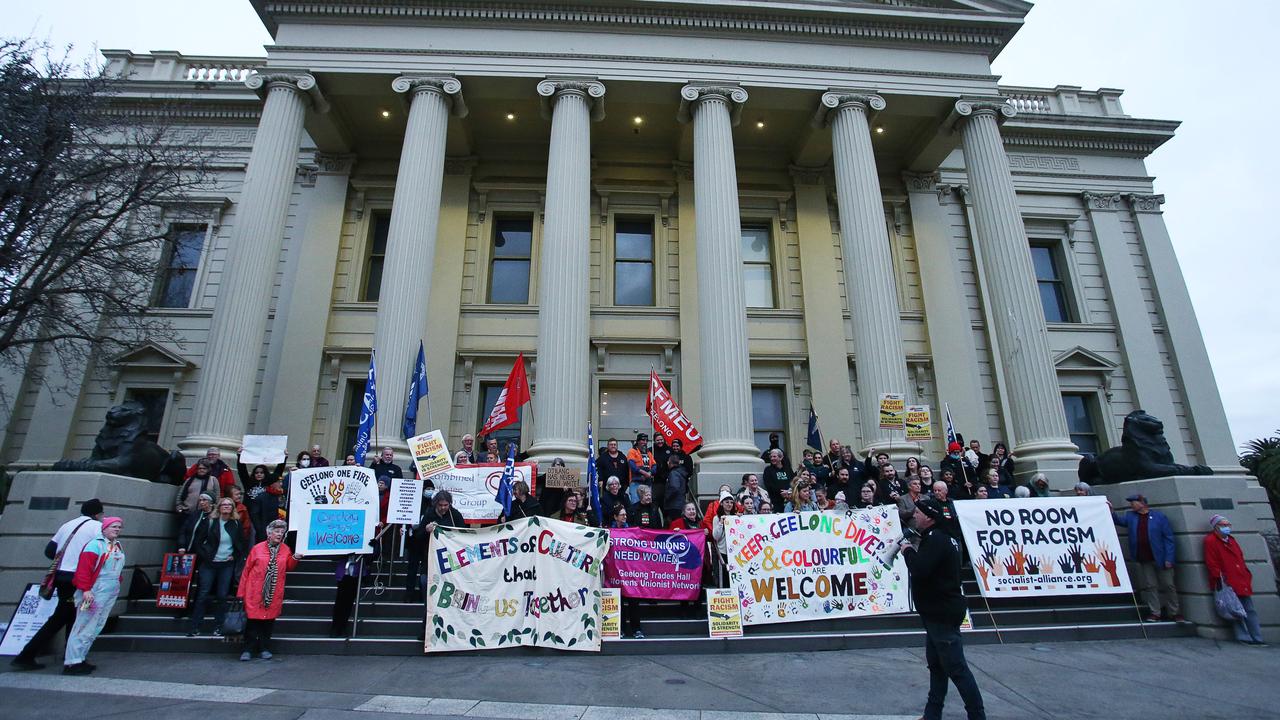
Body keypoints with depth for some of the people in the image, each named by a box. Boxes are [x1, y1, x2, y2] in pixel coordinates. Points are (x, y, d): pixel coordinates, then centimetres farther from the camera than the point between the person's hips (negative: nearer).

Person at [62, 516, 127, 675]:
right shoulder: (96, 544, -10)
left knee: (97, 626, 10)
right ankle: (72, 663, 0)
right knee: (84, 626, -5)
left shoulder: (118, 546, 16)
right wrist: (85, 589, -21)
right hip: (95, 591, -8)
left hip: (112, 593, 8)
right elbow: (84, 568, -16)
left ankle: (79, 658, 19)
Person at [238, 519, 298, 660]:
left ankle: (264, 649, 19)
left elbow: (288, 567, 9)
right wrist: (241, 593, 1)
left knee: (269, 620, 7)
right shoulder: (257, 548, -2)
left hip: (274, 594, 2)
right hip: (255, 593, -2)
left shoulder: (285, 549, 6)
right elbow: (246, 571, 1)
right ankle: (248, 650, 13)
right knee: (253, 619, 1)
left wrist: (295, 558, -10)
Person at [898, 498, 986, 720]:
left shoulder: (936, 540, -21)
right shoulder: (942, 537, 12)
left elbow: (919, 570, -31)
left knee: (956, 668, -3)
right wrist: (912, 551, 3)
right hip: (938, 611, 11)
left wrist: (908, 550, -16)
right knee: (936, 665, 17)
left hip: (942, 613, -11)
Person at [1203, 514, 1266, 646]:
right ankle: (1244, 637, 0)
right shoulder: (1210, 541, -6)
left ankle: (1257, 638, 13)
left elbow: (1240, 559, 23)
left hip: (1242, 582, 8)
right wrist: (1219, 579, -15)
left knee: (1250, 610, 8)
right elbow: (1211, 563, -11)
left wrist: (1247, 576, 16)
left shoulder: (1231, 540, 20)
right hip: (1228, 583, -8)